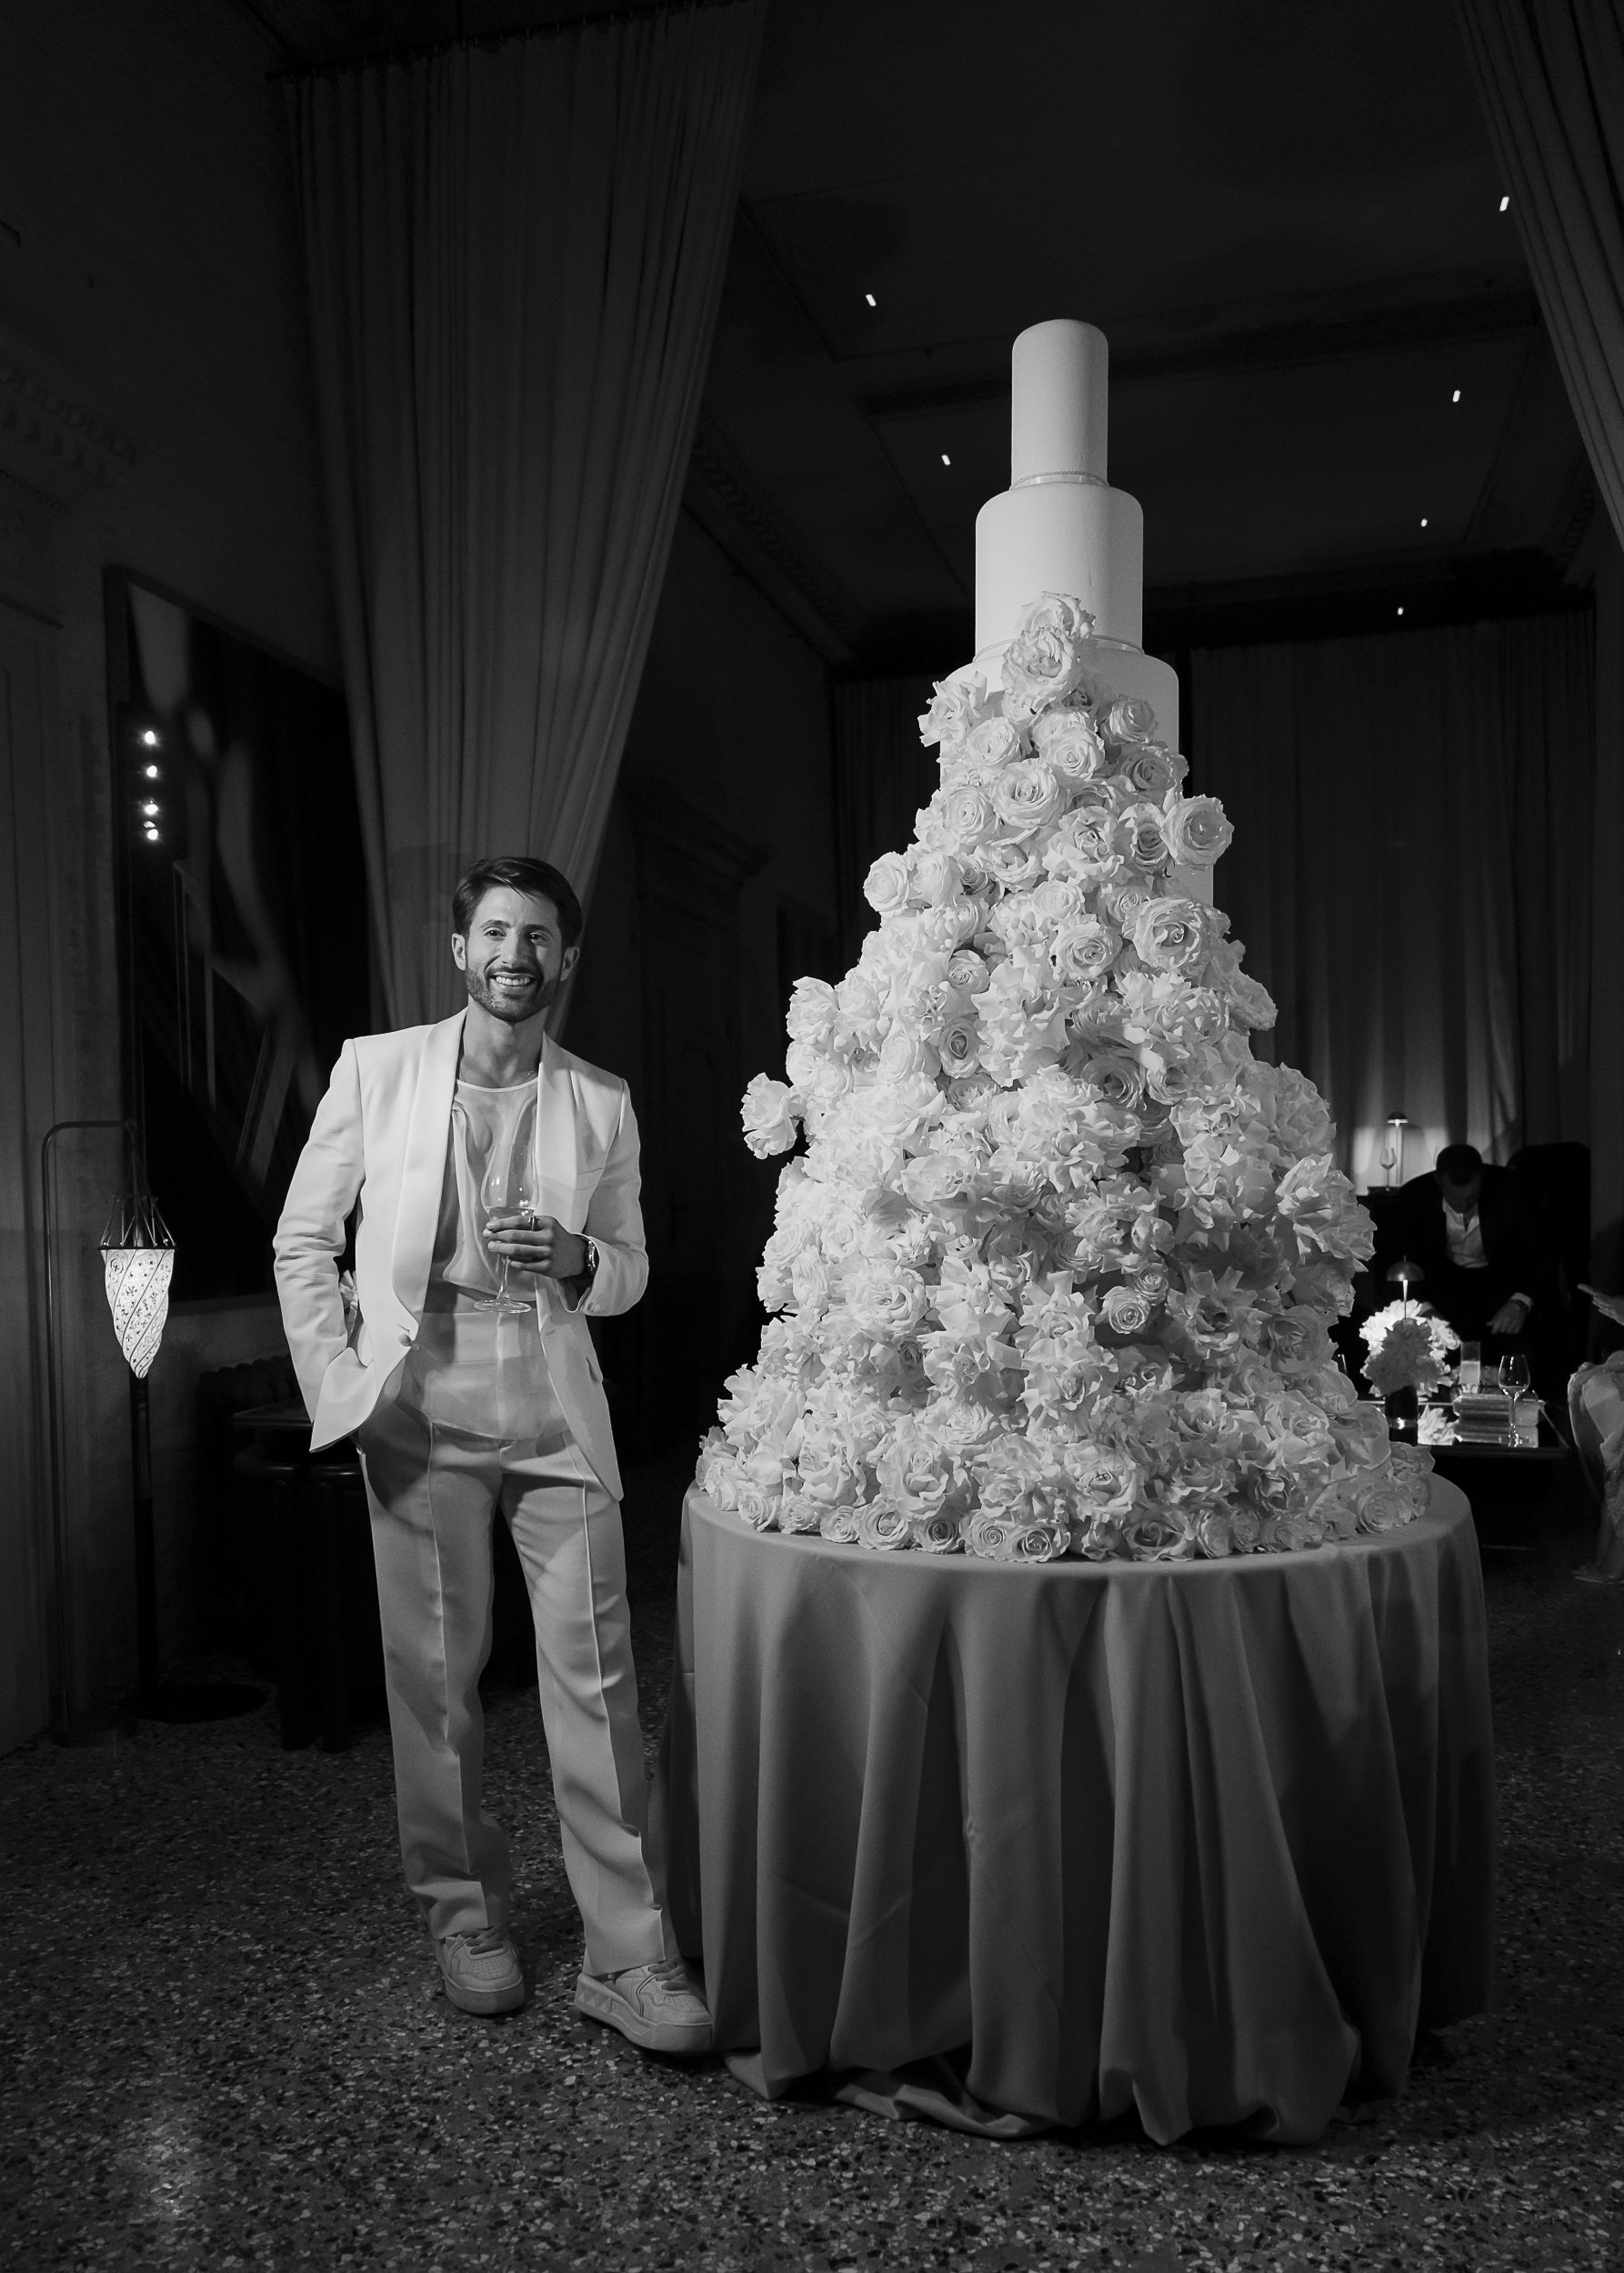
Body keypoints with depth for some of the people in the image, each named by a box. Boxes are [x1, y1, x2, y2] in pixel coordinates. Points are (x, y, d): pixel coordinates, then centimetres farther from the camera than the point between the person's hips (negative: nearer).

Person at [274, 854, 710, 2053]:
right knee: (435, 1677, 7)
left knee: (597, 1676, -2)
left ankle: (630, 1954, 7)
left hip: (558, 1418, 1)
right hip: (420, 1415, -1)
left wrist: (572, 1257, -10)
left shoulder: (602, 1102, 5)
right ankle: (467, 1917, 27)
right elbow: (304, 1240, 6)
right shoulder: (375, 1068, 1)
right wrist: (337, 1382, -3)